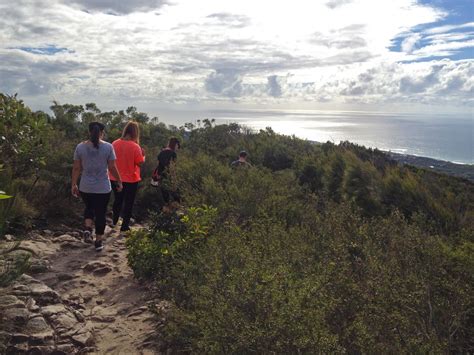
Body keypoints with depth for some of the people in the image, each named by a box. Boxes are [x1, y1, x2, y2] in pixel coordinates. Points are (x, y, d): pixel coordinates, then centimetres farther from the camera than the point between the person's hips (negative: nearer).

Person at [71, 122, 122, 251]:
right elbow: (112, 168, -7)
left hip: (85, 187, 2)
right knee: (100, 213, 10)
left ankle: (87, 229, 6)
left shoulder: (80, 147, -3)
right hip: (103, 188, -2)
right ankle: (98, 242, 17)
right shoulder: (108, 147, -9)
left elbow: (76, 168, -1)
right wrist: (119, 182, 6)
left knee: (89, 208, 26)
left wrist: (74, 184, 9)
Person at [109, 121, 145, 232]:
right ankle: (125, 226, 17)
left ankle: (114, 221, 38)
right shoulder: (135, 146, -19)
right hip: (131, 180, -4)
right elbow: (140, 162, -15)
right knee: (128, 202, 11)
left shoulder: (115, 143, -6)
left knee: (117, 200, 24)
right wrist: (143, 154, 2)